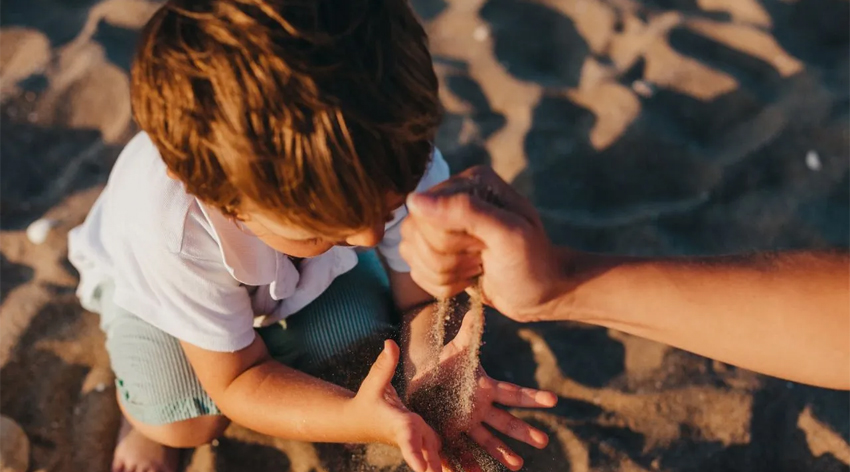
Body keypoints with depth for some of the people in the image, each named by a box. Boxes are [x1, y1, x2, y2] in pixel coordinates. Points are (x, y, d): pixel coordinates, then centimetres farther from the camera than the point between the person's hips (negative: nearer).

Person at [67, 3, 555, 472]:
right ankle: (143, 415, 13)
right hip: (154, 279, -2)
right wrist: (358, 420, -48)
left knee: (363, 370, -17)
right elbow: (236, 381, -29)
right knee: (188, 423, -23)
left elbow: (423, 297, -20)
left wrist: (434, 371, -43)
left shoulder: (402, 156, -36)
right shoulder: (172, 225, -43)